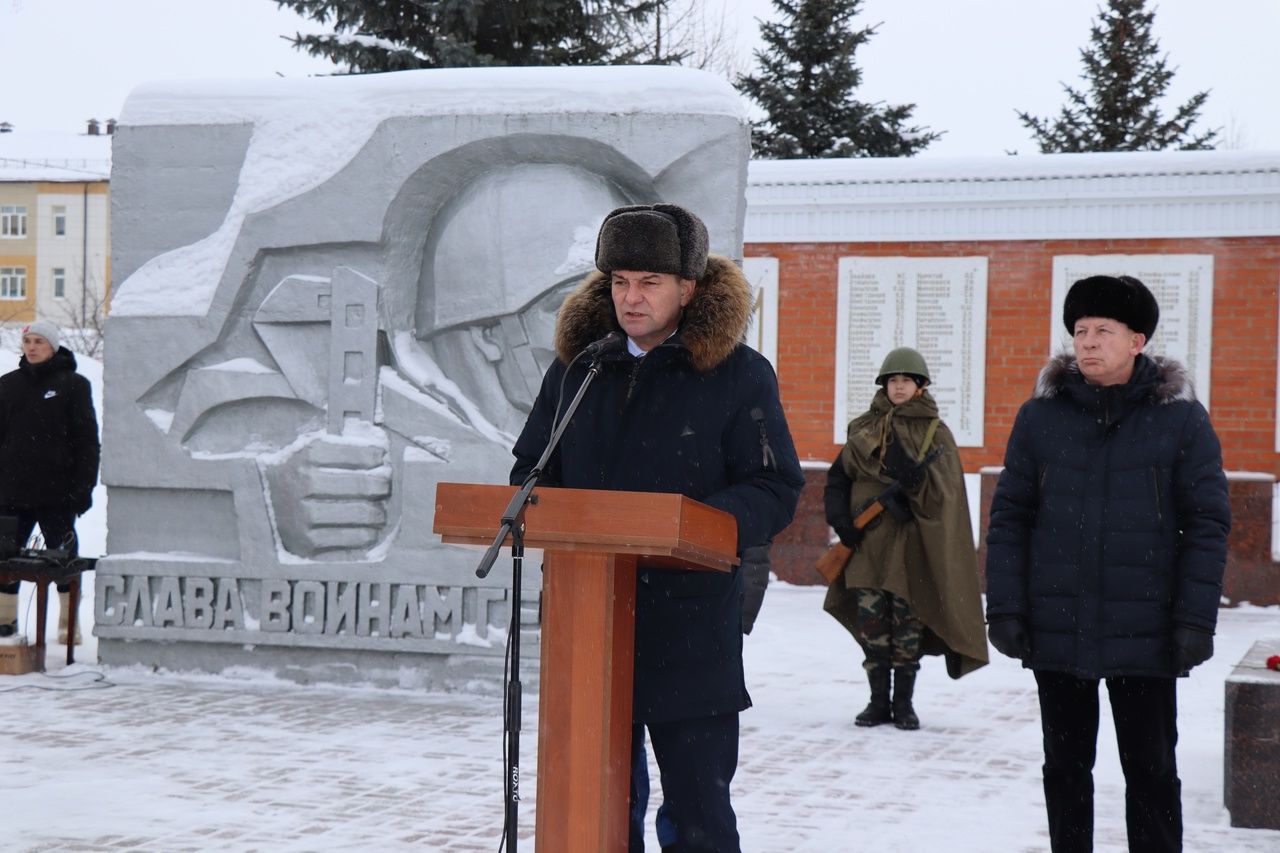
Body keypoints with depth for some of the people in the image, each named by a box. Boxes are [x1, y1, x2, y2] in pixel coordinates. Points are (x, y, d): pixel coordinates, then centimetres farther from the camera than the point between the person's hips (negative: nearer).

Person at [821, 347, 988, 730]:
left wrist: (915, 476, -24)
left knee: (908, 624, 0)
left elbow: (943, 493, -5)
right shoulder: (864, 428, 11)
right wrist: (841, 520, -1)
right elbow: (837, 480, 13)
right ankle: (878, 702, 12)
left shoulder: (935, 433, 3)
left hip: (911, 544, -2)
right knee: (871, 622, 2)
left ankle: (904, 703, 11)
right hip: (868, 542, 2)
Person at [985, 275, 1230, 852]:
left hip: (1144, 633, -2)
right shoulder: (1040, 416, 2)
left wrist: (1195, 619, -9)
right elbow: (1009, 517, 4)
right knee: (1066, 766, 12)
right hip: (1057, 631, 2)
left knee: (1150, 770, 6)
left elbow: (1208, 524, -3)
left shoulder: (1181, 418, -2)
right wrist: (1005, 607, -3)